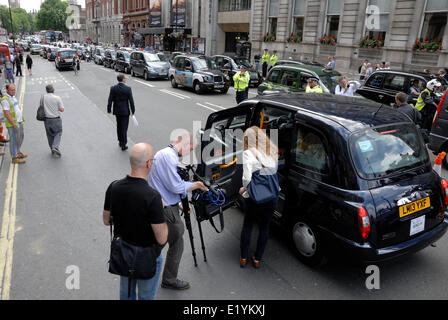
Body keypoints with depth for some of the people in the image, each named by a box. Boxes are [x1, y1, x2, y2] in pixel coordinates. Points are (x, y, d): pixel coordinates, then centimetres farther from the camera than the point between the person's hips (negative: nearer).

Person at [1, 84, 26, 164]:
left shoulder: (12, 97, 11)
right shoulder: (5, 100, -18)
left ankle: (18, 153, 35)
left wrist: (21, 120, 20)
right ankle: (14, 158, 4)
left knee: (20, 137, 19)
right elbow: (7, 114, -22)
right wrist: (14, 124, -24)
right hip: (12, 123, -9)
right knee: (14, 140, -3)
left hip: (19, 121, 9)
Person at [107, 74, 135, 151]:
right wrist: (133, 111, 1)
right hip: (125, 111, -3)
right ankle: (123, 145, 4)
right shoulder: (128, 89, -14)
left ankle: (120, 141, 31)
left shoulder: (113, 88, -7)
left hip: (117, 110, 3)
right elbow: (131, 101, -10)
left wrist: (109, 110, 7)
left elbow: (110, 100, -4)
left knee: (119, 126, 20)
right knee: (124, 128, 3)